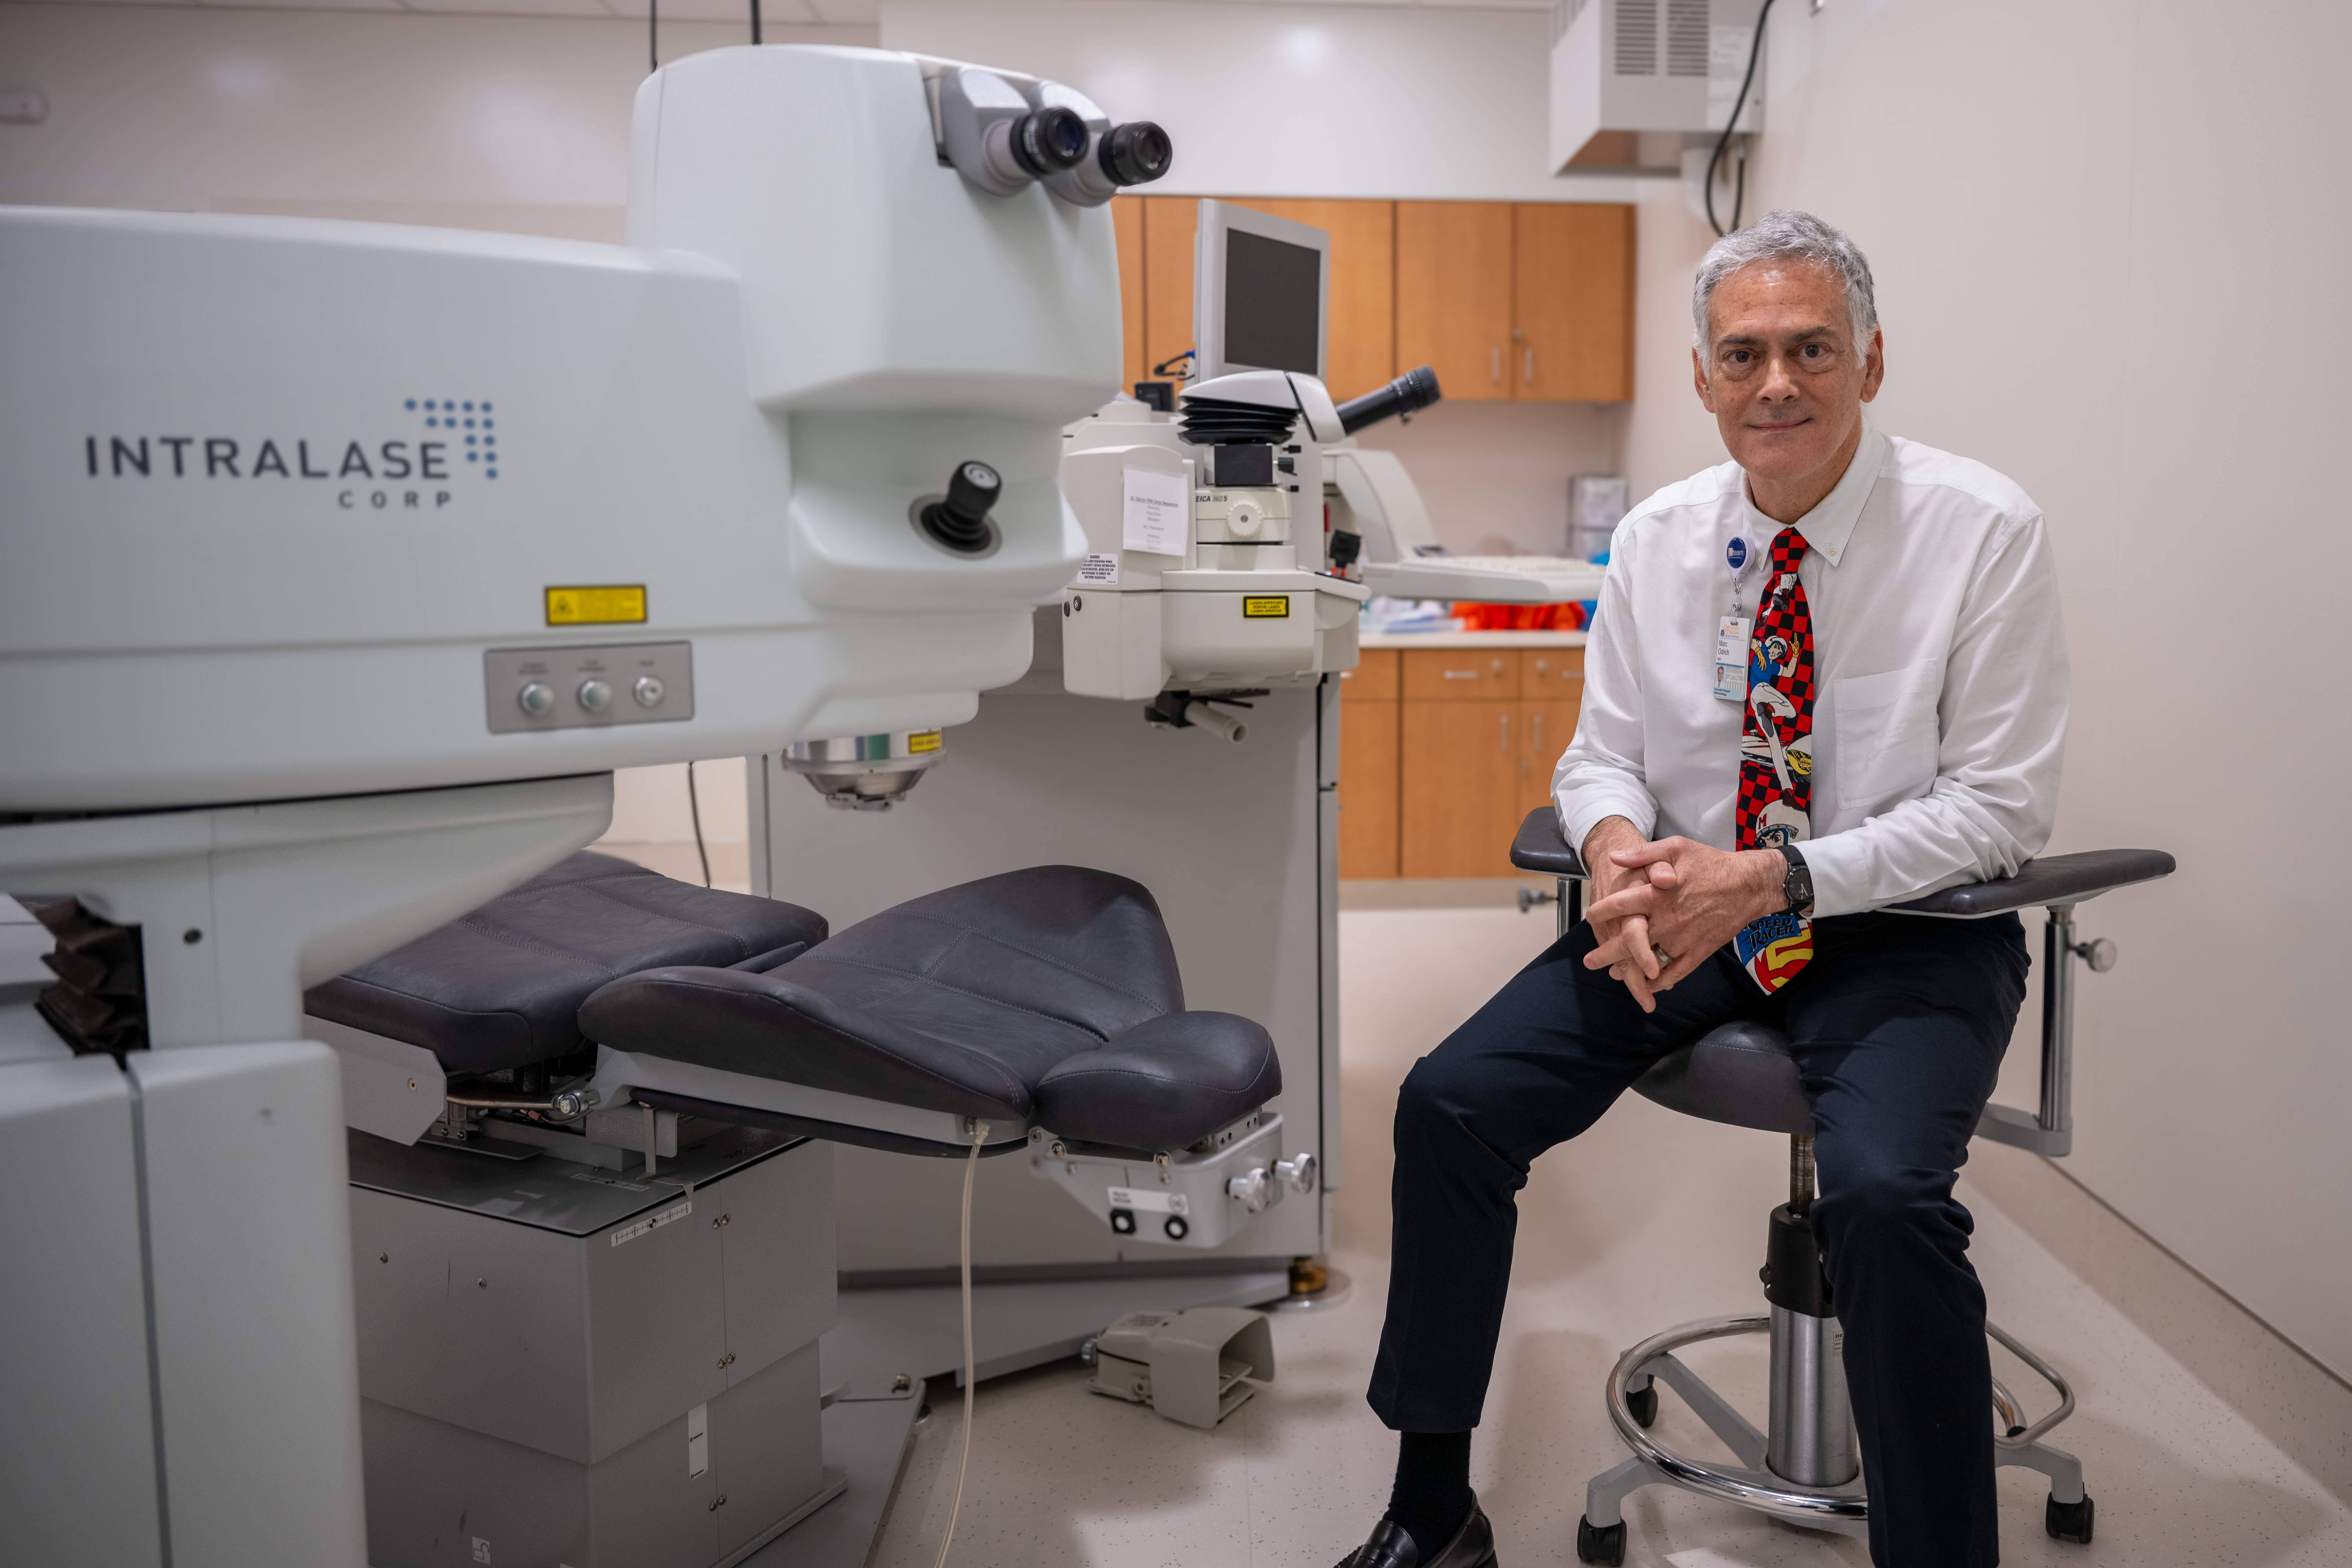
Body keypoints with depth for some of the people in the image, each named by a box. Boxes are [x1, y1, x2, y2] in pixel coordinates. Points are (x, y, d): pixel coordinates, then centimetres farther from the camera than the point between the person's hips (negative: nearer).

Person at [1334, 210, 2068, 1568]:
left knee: (1885, 1195, -32)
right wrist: (1619, 850, -16)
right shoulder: (1659, 537, 2)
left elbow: (2000, 805, -11)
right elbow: (1605, 751, 9)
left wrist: (1772, 879, -23)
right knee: (1451, 1105, -12)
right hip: (1692, 904, 4)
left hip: (1903, 926, -3)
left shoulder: (1985, 530, -10)